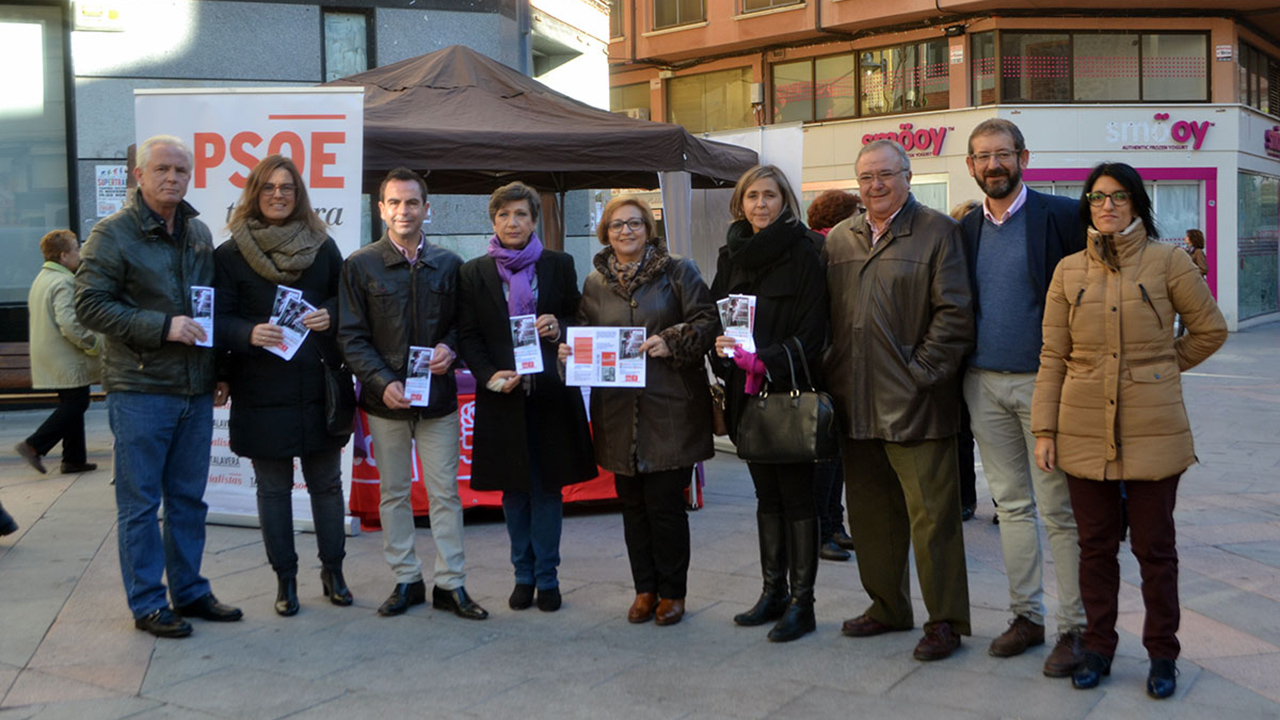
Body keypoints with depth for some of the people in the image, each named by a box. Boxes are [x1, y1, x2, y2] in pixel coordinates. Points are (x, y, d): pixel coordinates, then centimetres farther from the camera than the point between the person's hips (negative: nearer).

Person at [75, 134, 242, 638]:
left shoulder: (198, 232, 13)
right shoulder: (113, 233, -7)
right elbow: (90, 305, -13)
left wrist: (218, 369, 13)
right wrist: (162, 327, -20)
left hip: (195, 391, 6)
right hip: (139, 390, -6)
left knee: (189, 498, 13)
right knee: (139, 502, 3)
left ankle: (189, 591, 25)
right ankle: (147, 604, 13)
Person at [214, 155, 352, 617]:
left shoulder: (323, 247, 7)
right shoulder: (230, 255, -1)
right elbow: (218, 320, -4)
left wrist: (331, 314, -8)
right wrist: (249, 334, -24)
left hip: (319, 386, 2)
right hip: (262, 392, -2)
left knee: (326, 482, 10)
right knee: (273, 488, 7)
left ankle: (333, 570, 24)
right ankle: (285, 578, 19)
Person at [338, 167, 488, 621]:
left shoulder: (448, 264, 5)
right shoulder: (360, 265, 1)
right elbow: (351, 336, -2)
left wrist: (450, 348, -9)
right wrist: (383, 382, -15)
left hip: (438, 396, 0)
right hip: (386, 398, 0)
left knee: (445, 492, 2)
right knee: (393, 492, 9)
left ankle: (450, 584, 11)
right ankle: (406, 580, 21)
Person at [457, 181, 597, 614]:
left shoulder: (559, 266, 6)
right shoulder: (474, 273, 6)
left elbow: (579, 321, 8)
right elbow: (467, 336, 4)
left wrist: (559, 330, -14)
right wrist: (489, 376, -11)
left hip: (550, 394, 0)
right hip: (503, 395, 1)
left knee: (548, 487, 4)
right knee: (514, 489, 7)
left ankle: (546, 577, 14)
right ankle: (524, 575, 19)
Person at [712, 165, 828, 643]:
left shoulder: (802, 252, -7)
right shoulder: (732, 255, 11)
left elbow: (812, 327, -13)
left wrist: (768, 360, -22)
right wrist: (721, 345, -8)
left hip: (790, 389, -6)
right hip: (746, 390, 6)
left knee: (796, 496, -1)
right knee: (767, 494, 14)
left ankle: (802, 602, 7)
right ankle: (773, 591, 24)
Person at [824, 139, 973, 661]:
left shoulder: (937, 232, -3)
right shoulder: (840, 238, 14)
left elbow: (954, 316, -8)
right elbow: (827, 314, 17)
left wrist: (920, 373, -12)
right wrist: (834, 376, 7)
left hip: (915, 403, -5)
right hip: (855, 403, 6)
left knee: (931, 516, 0)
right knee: (870, 513, 14)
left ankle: (945, 620, 12)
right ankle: (887, 607, 29)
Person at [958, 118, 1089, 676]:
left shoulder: (1060, 216, -5)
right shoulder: (966, 229, 11)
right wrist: (958, 367, 8)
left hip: (1042, 381, -5)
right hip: (984, 384, 5)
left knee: (1060, 510, -1)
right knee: (1011, 504, 12)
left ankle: (1075, 627, 9)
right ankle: (1026, 615, 22)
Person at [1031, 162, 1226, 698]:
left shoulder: (1167, 261, -1)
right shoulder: (1069, 271, 5)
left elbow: (1210, 330, 8)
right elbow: (1052, 357, 5)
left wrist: (1160, 367, 7)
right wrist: (1044, 429, 1)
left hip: (1152, 432, -2)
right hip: (1084, 432, 2)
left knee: (1154, 547, 6)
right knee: (1095, 545, 10)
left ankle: (1162, 654, 22)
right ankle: (1098, 647, 24)